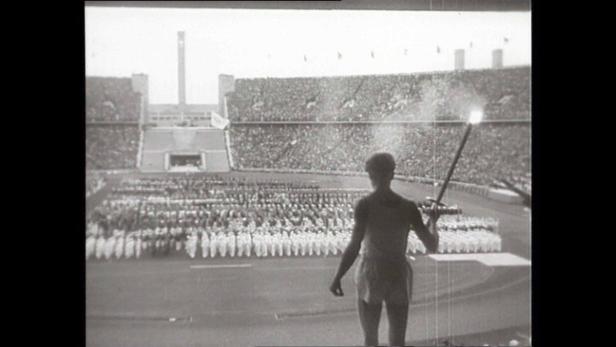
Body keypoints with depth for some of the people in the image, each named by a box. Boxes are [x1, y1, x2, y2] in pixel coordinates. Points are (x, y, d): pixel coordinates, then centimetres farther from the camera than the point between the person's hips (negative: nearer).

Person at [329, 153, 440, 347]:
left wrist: (337, 278, -9)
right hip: (399, 277, 2)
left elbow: (354, 246, -20)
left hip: (371, 276, -2)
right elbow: (432, 246, -1)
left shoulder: (365, 205, -13)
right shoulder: (408, 207, -4)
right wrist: (433, 221, 18)